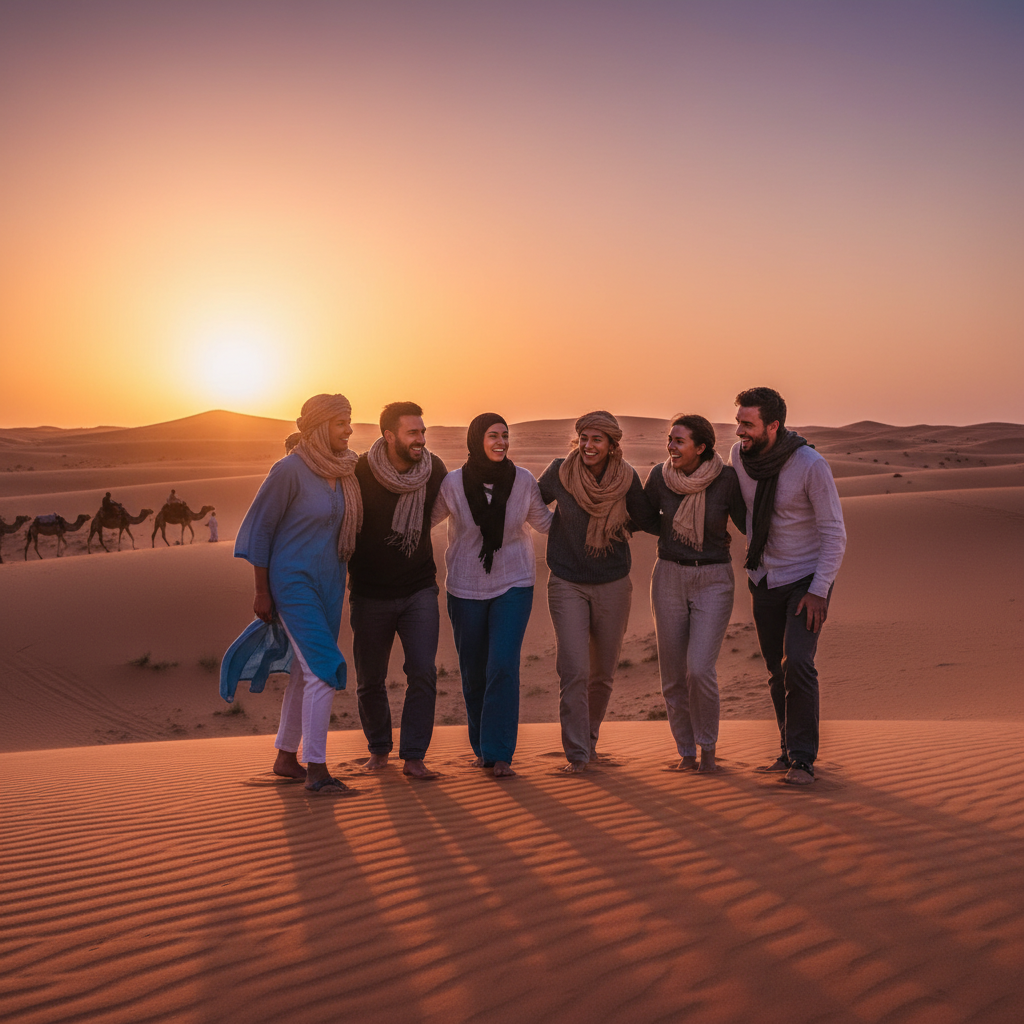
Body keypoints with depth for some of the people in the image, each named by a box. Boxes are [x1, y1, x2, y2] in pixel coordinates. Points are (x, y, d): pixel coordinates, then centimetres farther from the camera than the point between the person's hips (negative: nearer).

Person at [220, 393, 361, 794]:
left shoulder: (343, 470, 5)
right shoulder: (290, 469, -16)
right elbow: (259, 528, -11)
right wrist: (262, 592, -10)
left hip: (329, 583, 7)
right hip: (294, 584, -7)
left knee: (306, 673, 13)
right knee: (323, 671, -13)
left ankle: (286, 758, 27)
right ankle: (316, 771, -5)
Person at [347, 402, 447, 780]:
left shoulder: (434, 469, -5)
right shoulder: (359, 473, -15)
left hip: (419, 589, 1)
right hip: (371, 594, -1)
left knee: (423, 672, -11)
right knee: (370, 681, 8)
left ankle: (413, 757, 0)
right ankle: (378, 748, 31)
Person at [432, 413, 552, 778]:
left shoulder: (523, 480, -4)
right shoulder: (453, 483, -7)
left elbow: (544, 522, 12)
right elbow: (425, 518, 9)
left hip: (514, 585, 0)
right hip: (466, 588, 1)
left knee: (503, 667, -13)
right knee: (473, 672, 8)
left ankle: (500, 754, -5)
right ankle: (482, 748, 27)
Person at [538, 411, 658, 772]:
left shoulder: (626, 478, -6)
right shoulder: (560, 472, -8)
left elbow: (646, 521, 6)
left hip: (613, 585, 1)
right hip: (567, 585, -1)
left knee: (602, 673, 11)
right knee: (573, 671, -11)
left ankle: (589, 739, 34)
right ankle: (576, 753, 0)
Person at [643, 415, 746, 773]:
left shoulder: (727, 478, -12)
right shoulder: (660, 475, -6)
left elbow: (747, 524, -2)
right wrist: (679, 533, 2)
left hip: (713, 581, -2)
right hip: (669, 578, 2)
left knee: (700, 670, -15)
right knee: (674, 676, 5)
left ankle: (708, 746, 9)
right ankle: (686, 752, 25)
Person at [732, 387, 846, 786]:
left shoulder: (811, 465, -22)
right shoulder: (739, 454, -7)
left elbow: (835, 533, -17)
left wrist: (819, 591, -22)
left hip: (807, 579, -5)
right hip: (764, 580, 5)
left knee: (796, 663, -19)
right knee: (777, 671, 9)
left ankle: (802, 758, -8)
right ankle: (790, 749, 24)